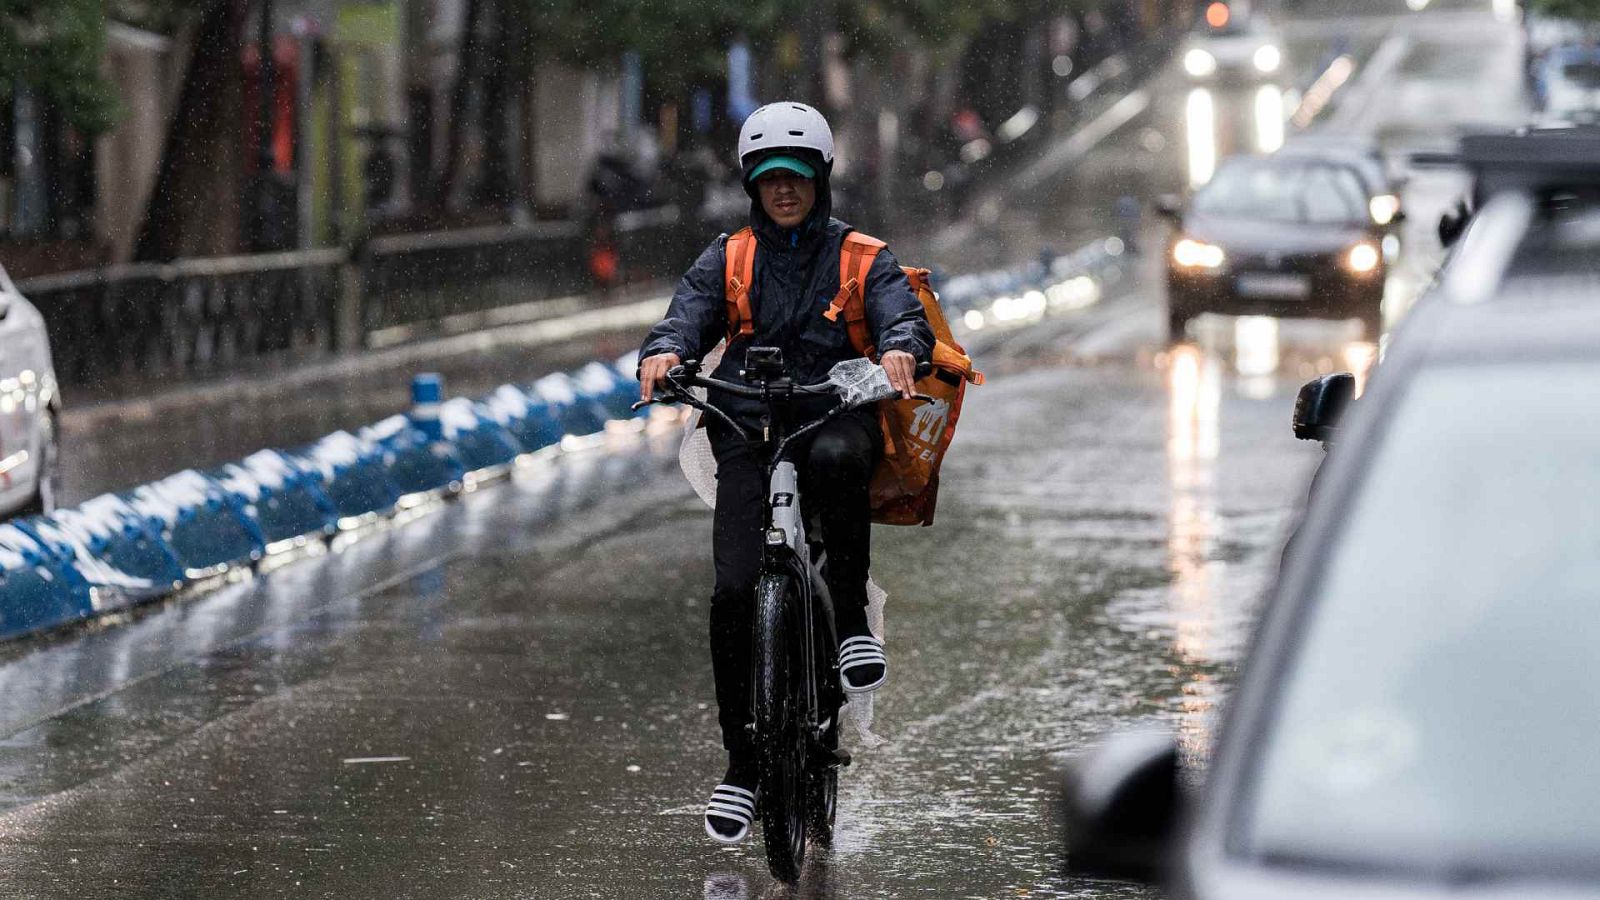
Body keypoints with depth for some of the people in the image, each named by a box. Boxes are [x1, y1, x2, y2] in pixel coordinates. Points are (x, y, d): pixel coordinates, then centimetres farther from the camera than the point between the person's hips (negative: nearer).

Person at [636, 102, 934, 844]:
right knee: (733, 594, -14)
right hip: (748, 433, 1)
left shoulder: (858, 257, 8)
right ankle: (741, 765, -3)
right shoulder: (728, 259, 11)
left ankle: (851, 618, -21)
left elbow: (901, 309, -9)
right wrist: (664, 352, -29)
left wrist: (901, 347, -34)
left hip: (836, 416, -1)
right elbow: (690, 311, -4)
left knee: (837, 458, -40)